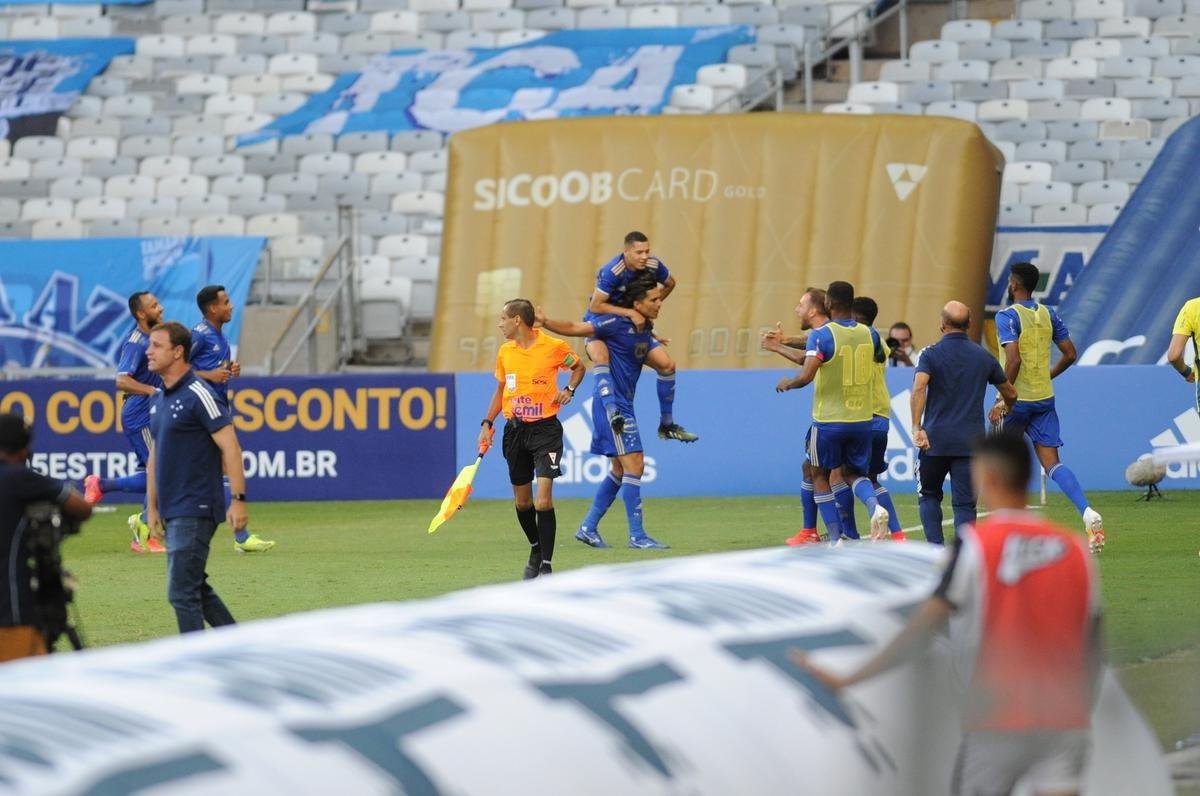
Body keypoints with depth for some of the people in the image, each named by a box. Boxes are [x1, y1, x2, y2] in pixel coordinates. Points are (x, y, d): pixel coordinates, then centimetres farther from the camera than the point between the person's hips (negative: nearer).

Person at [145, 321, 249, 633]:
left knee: (182, 592, -11)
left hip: (195, 510, -9)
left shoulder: (198, 395, -13)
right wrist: (152, 507, 19)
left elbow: (230, 447, -16)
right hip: (172, 513, 9)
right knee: (196, 589, 14)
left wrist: (238, 500, -21)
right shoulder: (159, 400, 14)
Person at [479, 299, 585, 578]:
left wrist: (569, 390, -7)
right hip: (515, 430, 5)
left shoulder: (554, 347, -7)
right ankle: (536, 549, 34)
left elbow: (578, 367, 11)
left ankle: (546, 565, -8)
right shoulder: (505, 352, 6)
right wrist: (487, 423, 9)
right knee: (522, 501, 11)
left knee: (543, 501, -15)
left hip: (545, 429, -5)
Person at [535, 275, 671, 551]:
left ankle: (588, 528, 23)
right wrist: (545, 322, -24)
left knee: (620, 469, 15)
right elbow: (574, 329, -13)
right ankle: (637, 536, -11)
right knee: (634, 464, -12)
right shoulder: (617, 323, -14)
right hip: (610, 402, -10)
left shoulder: (645, 332, 10)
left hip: (623, 405, 10)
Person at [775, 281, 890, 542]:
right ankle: (874, 506, -14)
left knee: (820, 476, 14)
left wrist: (787, 383, -2)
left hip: (829, 420, -4)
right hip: (862, 420, 4)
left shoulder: (821, 335, -13)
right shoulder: (869, 334, 2)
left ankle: (836, 539, 8)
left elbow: (806, 376, -23)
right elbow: (880, 357, 25)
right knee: (854, 472, 19)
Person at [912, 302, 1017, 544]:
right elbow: (1010, 394, 20)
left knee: (929, 495, 17)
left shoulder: (931, 354, -2)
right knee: (964, 504, 3)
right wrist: (1006, 410, 42)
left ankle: (936, 546, 1)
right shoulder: (984, 357, 8)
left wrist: (916, 428, -23)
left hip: (935, 441, -1)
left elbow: (919, 388, -21)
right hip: (971, 442, 2)